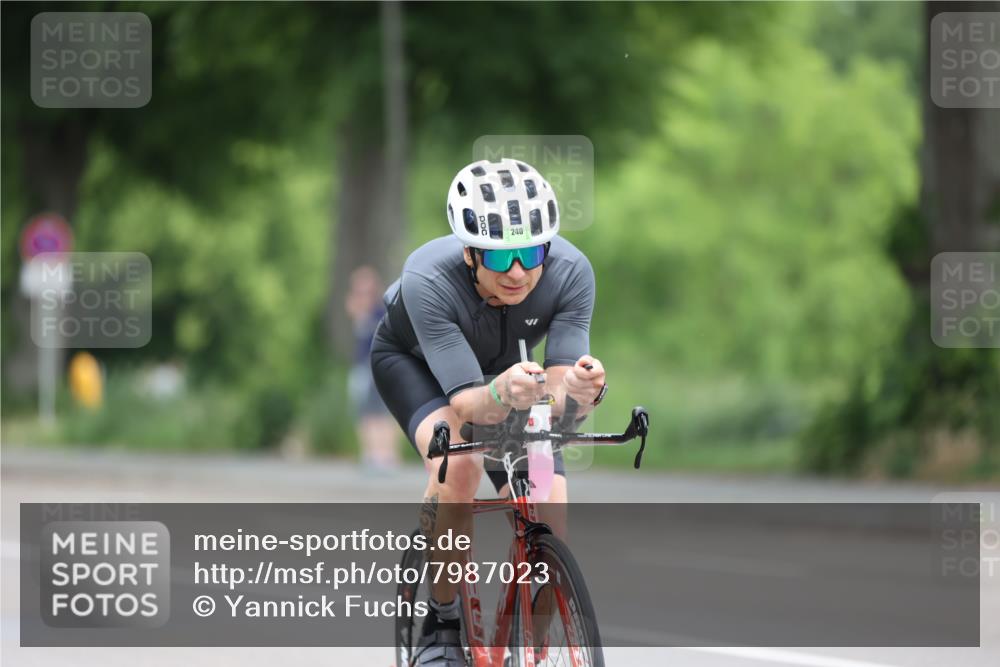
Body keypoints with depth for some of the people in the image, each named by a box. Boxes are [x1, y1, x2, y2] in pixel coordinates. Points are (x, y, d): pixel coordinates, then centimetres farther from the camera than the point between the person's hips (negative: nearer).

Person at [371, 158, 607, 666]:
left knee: (548, 526, -14)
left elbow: (558, 396, -36)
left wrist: (575, 391, -59)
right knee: (458, 461, -35)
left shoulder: (570, 273, -33)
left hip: (504, 368, 3)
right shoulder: (428, 280, -40)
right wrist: (501, 394, -65)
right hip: (412, 359, -3)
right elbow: (464, 402, -43)